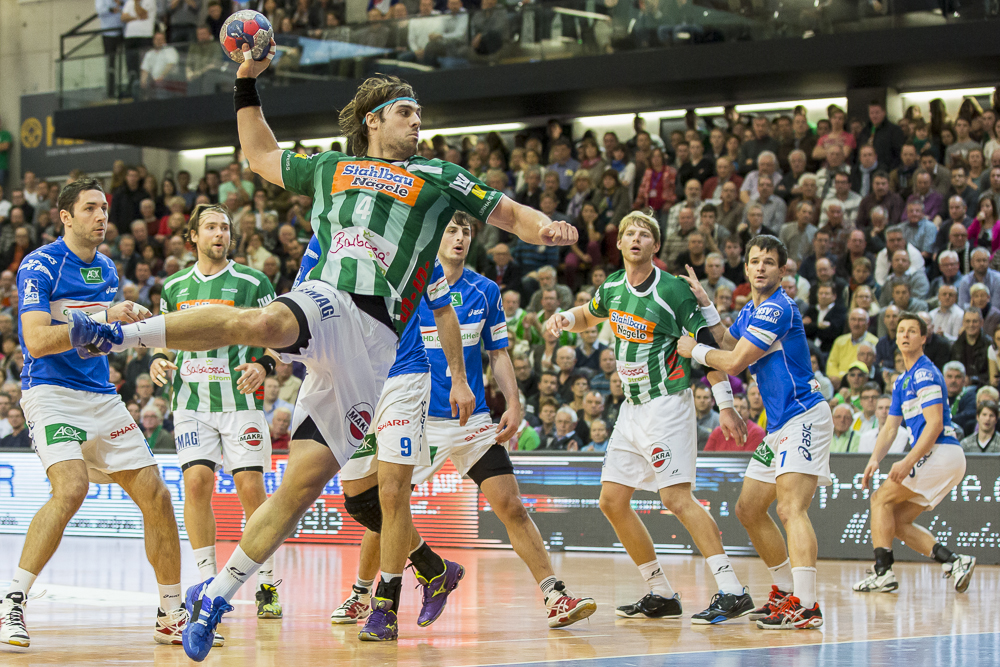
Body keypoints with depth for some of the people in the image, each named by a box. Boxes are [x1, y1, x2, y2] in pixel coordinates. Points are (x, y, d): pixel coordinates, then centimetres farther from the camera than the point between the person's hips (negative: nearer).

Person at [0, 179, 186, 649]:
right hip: (50, 393, -7)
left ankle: (171, 616, 12)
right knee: (71, 487, -29)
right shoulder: (39, 266, -8)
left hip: (101, 395, 7)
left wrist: (130, 320, 9)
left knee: (155, 495, 0)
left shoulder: (106, 270, 15)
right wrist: (105, 318, -23)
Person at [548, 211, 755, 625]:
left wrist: (725, 405, -13)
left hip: (668, 404, -8)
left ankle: (732, 592, -20)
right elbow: (589, 316, 29)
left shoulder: (673, 291, -12)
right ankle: (661, 595, 14)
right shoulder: (613, 287, 8)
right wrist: (565, 318, 6)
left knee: (676, 497, -19)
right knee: (612, 501, 6)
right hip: (632, 408, 8)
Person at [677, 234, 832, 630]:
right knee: (749, 509, 16)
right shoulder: (751, 310, 15)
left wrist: (693, 349, 0)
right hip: (779, 425, 11)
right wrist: (704, 306, 15)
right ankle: (786, 591, 27)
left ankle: (806, 606, -33)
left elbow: (734, 362, -16)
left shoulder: (776, 309, -15)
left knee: (790, 509, -24)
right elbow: (726, 344, 28)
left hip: (804, 418, -11)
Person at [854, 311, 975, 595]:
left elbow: (935, 424, -18)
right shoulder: (902, 381, 20)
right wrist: (875, 460, 1)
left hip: (941, 453, -10)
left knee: (881, 499, -8)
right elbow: (890, 426, 18)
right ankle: (953, 561, 1)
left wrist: (908, 462, -22)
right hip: (947, 460, 10)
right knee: (897, 521, 8)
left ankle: (883, 572, -15)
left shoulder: (925, 374, -10)